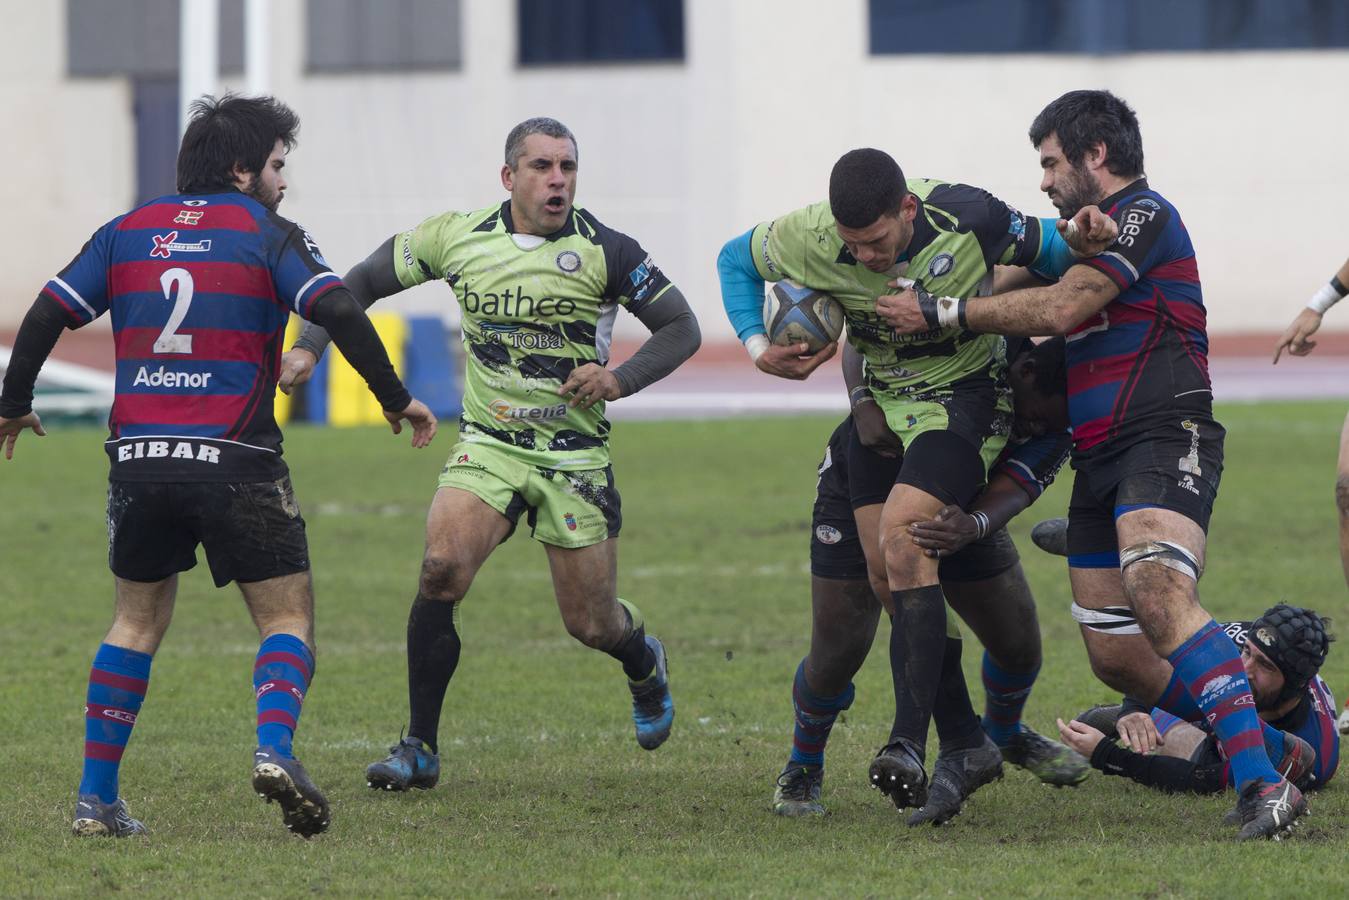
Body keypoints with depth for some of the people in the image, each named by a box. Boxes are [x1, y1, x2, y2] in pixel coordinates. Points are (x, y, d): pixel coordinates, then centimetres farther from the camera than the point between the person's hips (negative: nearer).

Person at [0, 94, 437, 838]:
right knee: (288, 617, 5)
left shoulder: (126, 232, 12)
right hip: (236, 463, -4)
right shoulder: (266, 232, 1)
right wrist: (396, 398, -1)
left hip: (139, 461, 4)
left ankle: (96, 798, 12)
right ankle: (274, 746, -22)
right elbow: (340, 314, -11)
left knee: (137, 621, 19)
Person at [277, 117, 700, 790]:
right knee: (441, 568, -24)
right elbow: (364, 281, 10)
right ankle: (420, 747, -13)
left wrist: (620, 379, -20)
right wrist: (309, 346, -2)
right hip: (488, 447, 1)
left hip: (575, 456, -1)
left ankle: (643, 663, 43)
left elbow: (681, 327, -4)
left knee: (592, 625, 3)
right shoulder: (459, 237, -3)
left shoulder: (604, 250, -9)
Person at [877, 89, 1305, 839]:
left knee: (1157, 596, -31)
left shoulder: (1144, 214, -6)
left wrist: (940, 312, -10)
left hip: (1165, 442, -10)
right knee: (1117, 657, 5)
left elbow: (1060, 308, -16)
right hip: (1100, 460, 10)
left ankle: (1265, 785, -38)